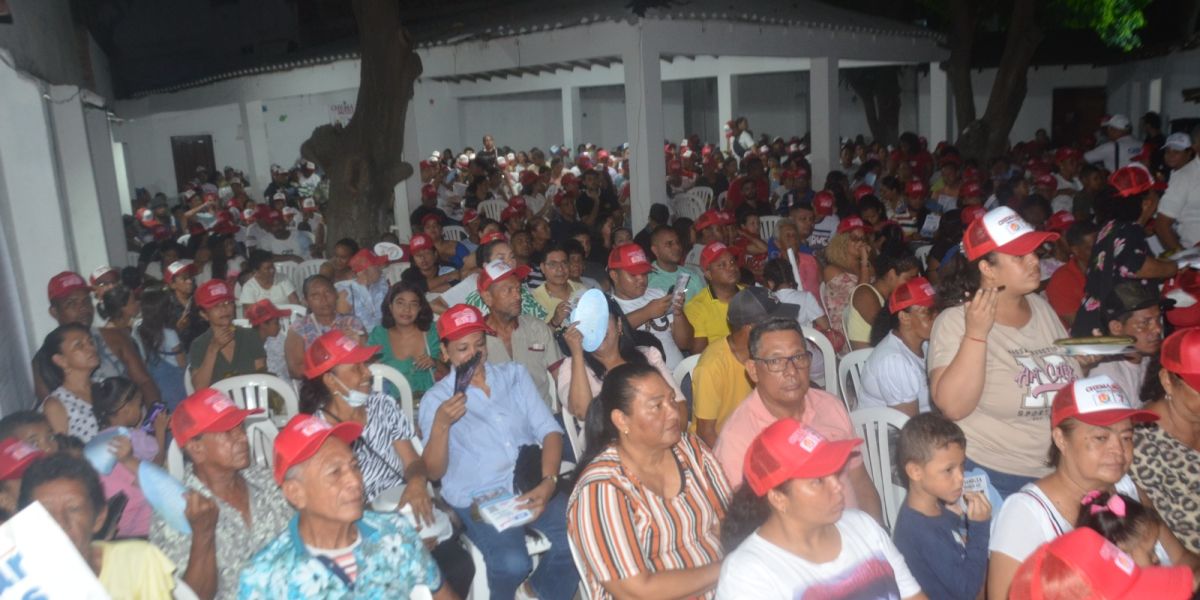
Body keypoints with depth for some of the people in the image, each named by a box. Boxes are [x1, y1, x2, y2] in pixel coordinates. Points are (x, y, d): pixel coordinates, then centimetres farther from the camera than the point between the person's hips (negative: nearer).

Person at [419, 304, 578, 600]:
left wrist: (549, 481, -15)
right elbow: (434, 472, -3)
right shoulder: (436, 399, 2)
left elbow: (549, 430, 2)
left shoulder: (514, 374, 10)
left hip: (532, 487, 3)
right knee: (512, 562, -28)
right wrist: (441, 425, -21)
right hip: (477, 499, -3)